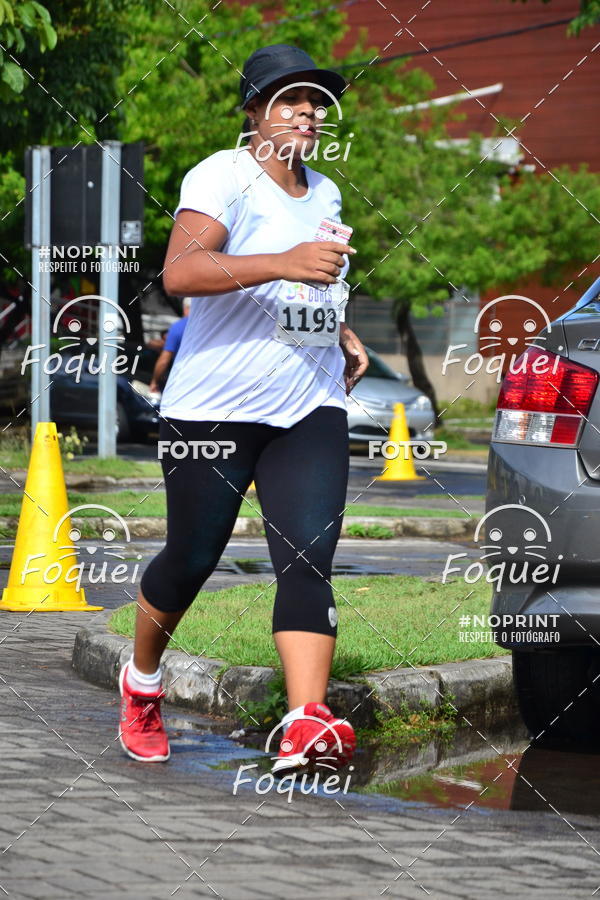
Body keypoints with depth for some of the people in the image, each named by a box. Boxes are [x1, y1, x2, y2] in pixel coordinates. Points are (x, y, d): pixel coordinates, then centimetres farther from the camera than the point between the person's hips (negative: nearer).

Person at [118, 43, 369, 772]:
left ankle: (304, 722, -24)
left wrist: (338, 333, 14)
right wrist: (283, 263, -37)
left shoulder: (325, 193, 15)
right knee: (191, 560, 6)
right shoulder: (223, 176, -10)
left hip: (309, 409, 5)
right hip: (213, 407, -5)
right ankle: (141, 681, 34)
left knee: (308, 562, -13)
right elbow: (180, 272, -28)